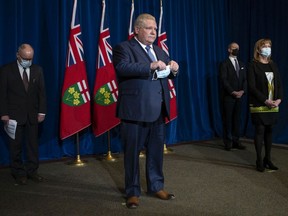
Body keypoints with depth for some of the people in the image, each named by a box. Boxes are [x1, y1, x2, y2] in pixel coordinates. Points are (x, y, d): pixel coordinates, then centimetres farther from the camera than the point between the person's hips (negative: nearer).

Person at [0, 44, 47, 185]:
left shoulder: (37, 70, 5)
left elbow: (41, 92, 5)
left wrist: (41, 112, -1)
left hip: (32, 115, 3)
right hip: (14, 115, -2)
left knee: (33, 144, 8)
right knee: (15, 145, 5)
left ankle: (32, 171, 20)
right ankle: (19, 173, 17)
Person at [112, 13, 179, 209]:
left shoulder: (159, 51, 19)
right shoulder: (124, 48, -3)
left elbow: (167, 73, 19)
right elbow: (122, 68, -21)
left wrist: (174, 69, -4)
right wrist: (151, 66, -27)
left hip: (158, 110, 6)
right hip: (135, 110, -6)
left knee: (156, 150, 14)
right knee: (132, 152, 6)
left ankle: (156, 186, 31)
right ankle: (132, 191, 20)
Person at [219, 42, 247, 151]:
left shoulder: (241, 64, 16)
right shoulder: (224, 64, -2)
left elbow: (245, 79, 11)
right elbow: (223, 80, -11)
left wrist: (242, 91, -6)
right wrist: (233, 92, -16)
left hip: (239, 96, 5)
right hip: (228, 96, -5)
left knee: (237, 118, 6)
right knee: (227, 119, 0)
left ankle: (236, 141, 11)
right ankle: (228, 142, 7)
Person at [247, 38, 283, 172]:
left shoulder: (273, 65, 13)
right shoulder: (253, 65, -4)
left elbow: (279, 84, 11)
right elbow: (252, 86, -12)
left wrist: (279, 99, -6)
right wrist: (265, 101, -16)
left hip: (273, 105, 5)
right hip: (259, 105, -5)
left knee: (269, 131, 8)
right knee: (260, 131, -2)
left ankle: (268, 159, 17)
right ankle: (259, 161, 6)